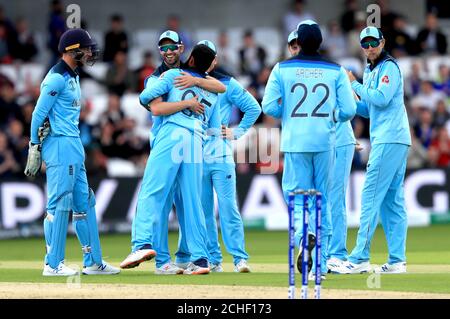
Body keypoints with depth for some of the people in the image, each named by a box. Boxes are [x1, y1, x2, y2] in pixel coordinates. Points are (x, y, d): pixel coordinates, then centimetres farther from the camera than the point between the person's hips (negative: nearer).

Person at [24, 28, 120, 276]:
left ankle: (93, 262, 16)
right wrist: (35, 147, -14)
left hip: (74, 145, 10)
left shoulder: (73, 77, 17)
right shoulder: (57, 78, -13)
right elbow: (39, 114, -15)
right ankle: (53, 264, -4)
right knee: (59, 204, -7)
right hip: (59, 144, -10)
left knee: (84, 203, 12)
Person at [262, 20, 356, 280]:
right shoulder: (336, 71, 2)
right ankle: (321, 263, 12)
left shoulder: (282, 69, -1)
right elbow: (349, 111, -1)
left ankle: (305, 234, -26)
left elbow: (269, 107, -4)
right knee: (323, 198, 11)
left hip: (295, 142, -1)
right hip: (325, 141, 1)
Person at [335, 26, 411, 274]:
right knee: (391, 201, 7)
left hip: (390, 140, -10)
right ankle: (397, 261, 7)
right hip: (388, 141, 10)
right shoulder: (371, 71, 22)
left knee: (371, 197, -12)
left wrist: (354, 85, -9)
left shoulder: (389, 67, -6)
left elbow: (381, 99, -19)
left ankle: (360, 259, -15)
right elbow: (368, 109, 23)